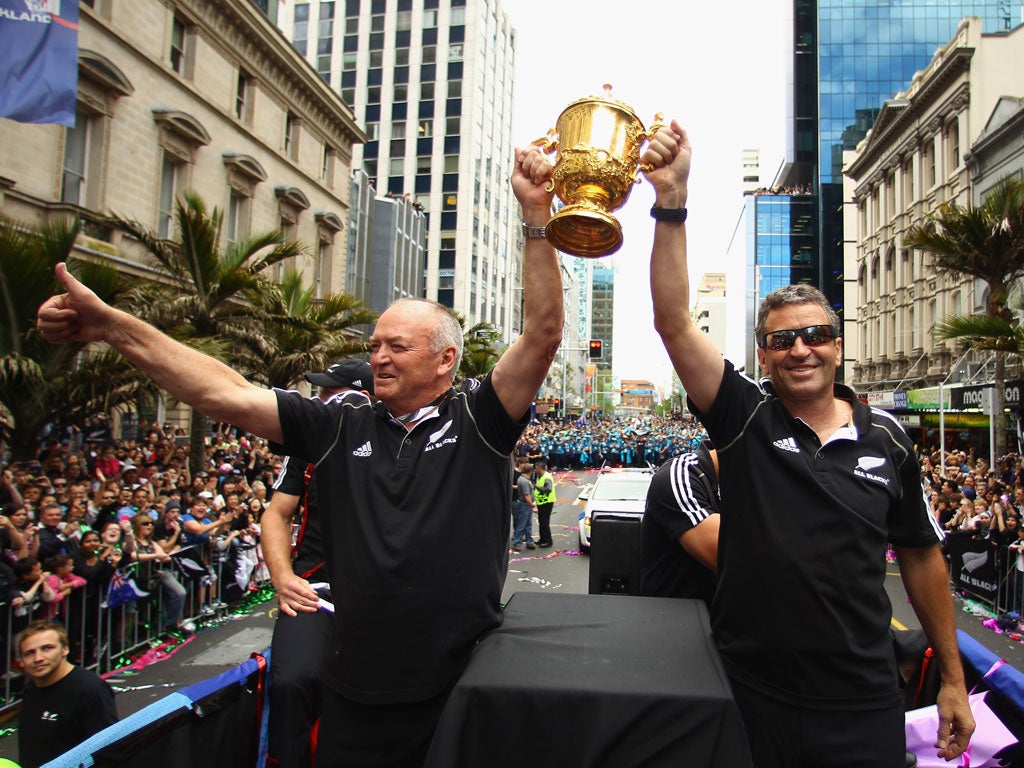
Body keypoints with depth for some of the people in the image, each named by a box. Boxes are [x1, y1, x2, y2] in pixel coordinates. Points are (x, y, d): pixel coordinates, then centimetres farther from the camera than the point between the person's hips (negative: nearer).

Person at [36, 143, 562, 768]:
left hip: (465, 693, -2)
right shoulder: (342, 428, 2)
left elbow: (542, 336, -15)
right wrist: (113, 325, -5)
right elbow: (225, 394, -1)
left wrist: (537, 217, -23)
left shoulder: (478, 422, -5)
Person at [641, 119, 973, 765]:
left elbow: (922, 556, 10)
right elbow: (674, 322, -20)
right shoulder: (746, 417, -7)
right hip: (752, 693, -1)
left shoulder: (888, 439, 0)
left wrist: (953, 679, 13)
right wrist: (672, 199, -27)